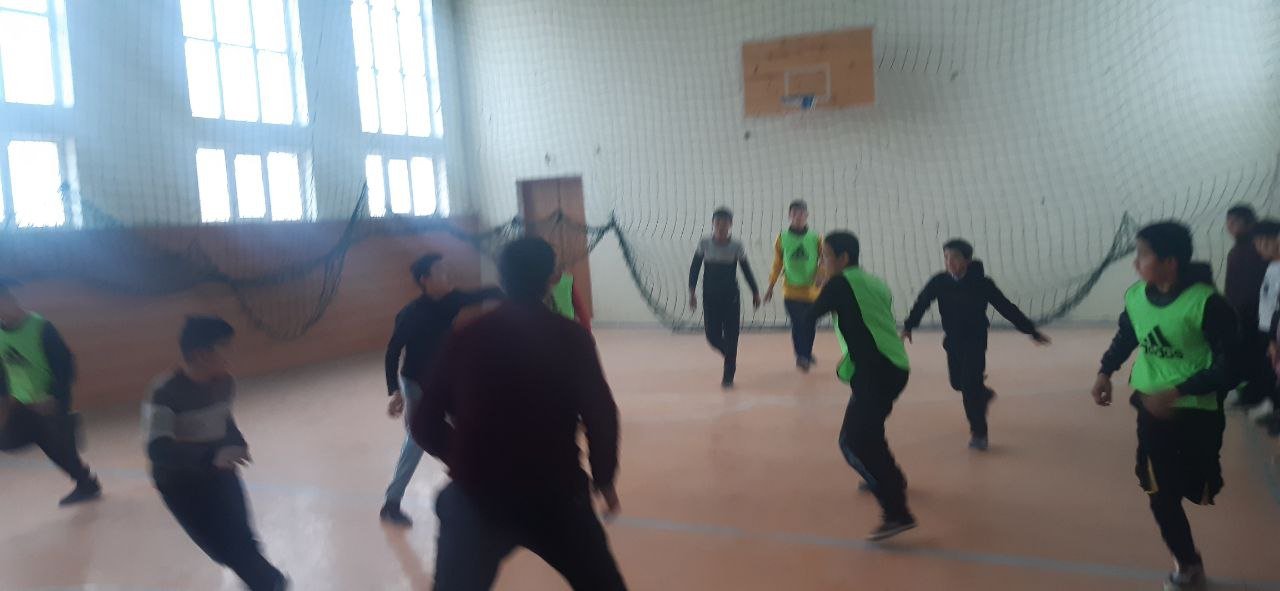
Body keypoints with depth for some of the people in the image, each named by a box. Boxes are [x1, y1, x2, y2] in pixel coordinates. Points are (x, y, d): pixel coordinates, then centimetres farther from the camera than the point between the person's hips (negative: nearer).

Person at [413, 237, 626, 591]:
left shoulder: (466, 337, 3)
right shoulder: (570, 337, -3)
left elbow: (426, 424, 6)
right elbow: (600, 415, -8)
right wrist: (604, 479, 7)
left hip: (476, 495, 2)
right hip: (554, 492, -1)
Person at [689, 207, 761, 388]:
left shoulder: (736, 246, -5)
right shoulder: (704, 244, -3)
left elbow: (746, 270, 4)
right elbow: (694, 268, 1)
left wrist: (755, 292, 8)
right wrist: (692, 291, -6)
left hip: (731, 297, -1)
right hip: (710, 297, 1)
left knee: (731, 337, -3)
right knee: (712, 336, 1)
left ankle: (728, 376, 9)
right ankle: (731, 357, 33)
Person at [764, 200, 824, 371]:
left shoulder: (816, 238, -1)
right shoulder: (782, 239, 0)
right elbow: (777, 264, 8)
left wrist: (820, 274, -17)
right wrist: (770, 287, 10)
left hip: (812, 291, 1)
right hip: (791, 291, -1)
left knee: (810, 326, 8)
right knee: (797, 325, -7)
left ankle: (806, 354, 29)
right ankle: (801, 357, 1)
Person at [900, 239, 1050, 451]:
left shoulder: (982, 283, -18)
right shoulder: (939, 282, -12)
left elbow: (1007, 308, -12)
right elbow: (921, 304, -10)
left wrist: (1031, 330, -8)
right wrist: (908, 327, -21)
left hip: (976, 341, -4)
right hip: (952, 340, 4)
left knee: (970, 386, -10)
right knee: (958, 383, 15)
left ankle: (978, 433, 4)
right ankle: (983, 394, 49)